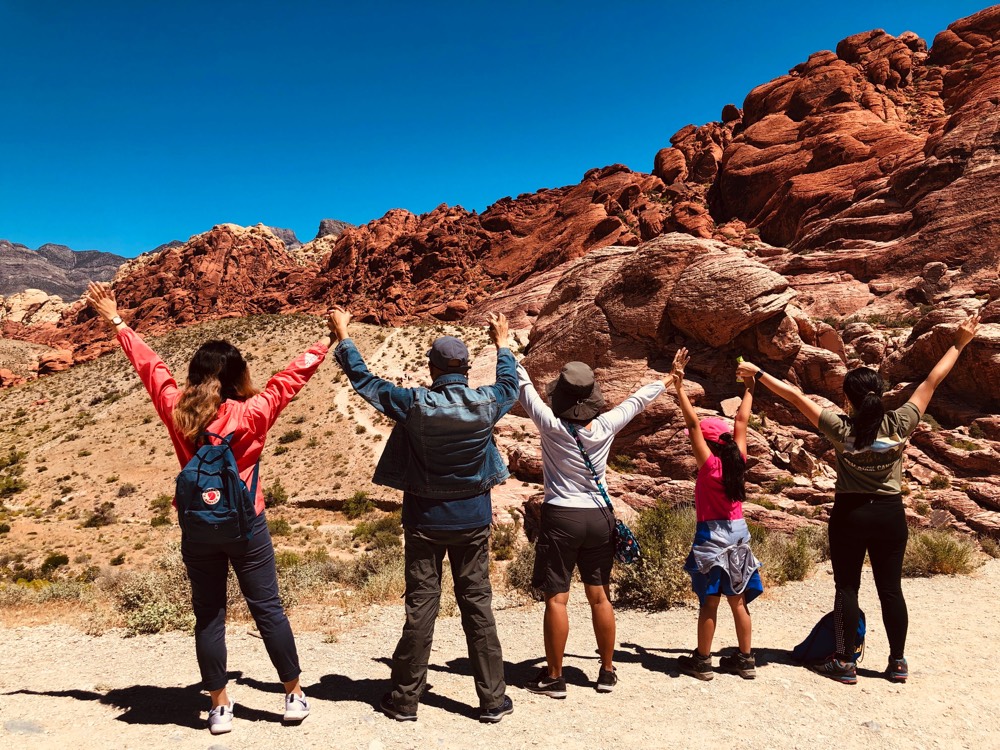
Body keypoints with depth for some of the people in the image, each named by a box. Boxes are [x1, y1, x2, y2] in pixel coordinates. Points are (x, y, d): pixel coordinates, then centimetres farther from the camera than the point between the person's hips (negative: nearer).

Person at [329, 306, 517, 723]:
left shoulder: (414, 404, -14)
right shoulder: (486, 404, -9)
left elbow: (363, 381, -1)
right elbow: (510, 385, 15)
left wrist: (342, 337, 12)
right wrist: (502, 344, 30)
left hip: (425, 521, -1)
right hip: (473, 520, 1)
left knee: (420, 607, 8)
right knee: (478, 606, 9)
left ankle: (405, 699, 20)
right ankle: (493, 699, 17)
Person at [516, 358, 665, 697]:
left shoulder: (551, 425, -13)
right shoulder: (606, 426, -5)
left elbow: (524, 387, -3)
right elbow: (639, 399, 11)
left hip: (560, 518, -4)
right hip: (598, 517, 4)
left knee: (556, 599, 4)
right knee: (600, 596, 13)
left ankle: (554, 677, 12)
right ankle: (607, 672, 26)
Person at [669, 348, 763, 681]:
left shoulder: (709, 464, -15)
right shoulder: (738, 460, -1)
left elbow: (693, 422, -22)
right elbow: (741, 422, 9)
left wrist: (678, 385, -25)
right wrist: (748, 390, 20)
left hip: (711, 535, -6)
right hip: (738, 533, 6)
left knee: (709, 602, 3)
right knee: (738, 601, 14)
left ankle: (702, 661, 13)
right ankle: (745, 659, 22)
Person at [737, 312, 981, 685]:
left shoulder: (841, 429, -14)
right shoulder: (899, 424, -8)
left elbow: (796, 396, -11)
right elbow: (931, 381, 1)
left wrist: (758, 373, -6)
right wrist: (959, 344, 11)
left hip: (849, 514, -2)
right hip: (890, 514, 3)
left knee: (846, 588, 6)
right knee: (891, 589, 12)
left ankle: (845, 663, 11)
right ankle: (897, 662, 22)